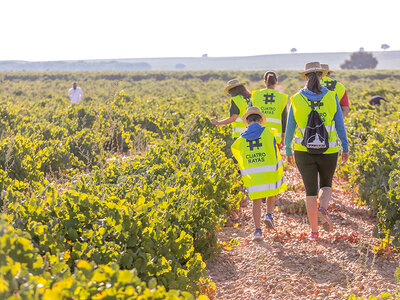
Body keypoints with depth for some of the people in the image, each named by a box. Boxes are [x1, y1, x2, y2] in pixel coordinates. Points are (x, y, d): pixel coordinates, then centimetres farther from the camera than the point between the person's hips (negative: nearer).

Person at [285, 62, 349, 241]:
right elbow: (340, 125, -5)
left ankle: (314, 231, 11)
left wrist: (288, 151, 12)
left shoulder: (296, 100, -7)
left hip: (304, 151, 0)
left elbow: (290, 128, -1)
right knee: (326, 185, 21)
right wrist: (345, 148, 6)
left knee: (310, 190, 12)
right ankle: (323, 209, -10)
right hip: (328, 151, 0)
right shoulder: (331, 97, -7)